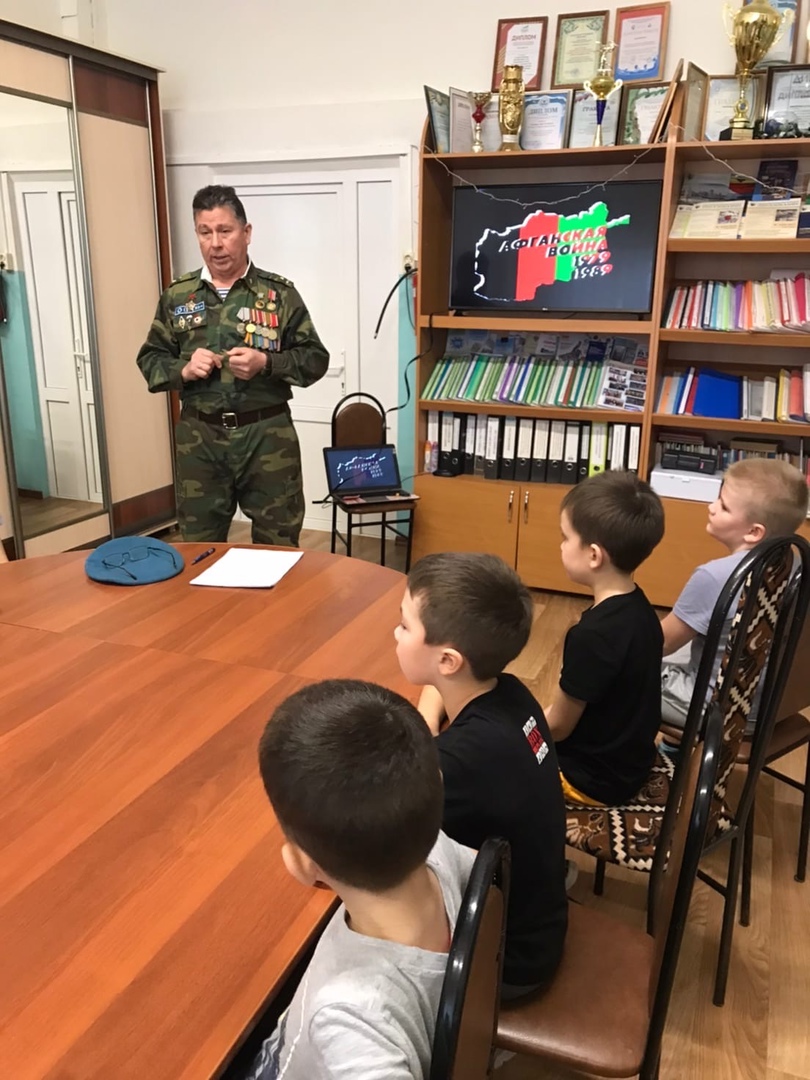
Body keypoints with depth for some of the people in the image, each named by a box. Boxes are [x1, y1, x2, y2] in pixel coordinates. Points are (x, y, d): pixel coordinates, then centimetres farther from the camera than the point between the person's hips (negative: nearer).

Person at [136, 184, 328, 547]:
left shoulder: (279, 293, -1)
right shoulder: (177, 296, 6)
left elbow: (316, 358, 0)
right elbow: (149, 359, 12)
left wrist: (266, 363, -17)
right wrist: (183, 370, -10)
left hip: (267, 435, -2)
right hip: (199, 437, 2)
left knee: (278, 545, 8)